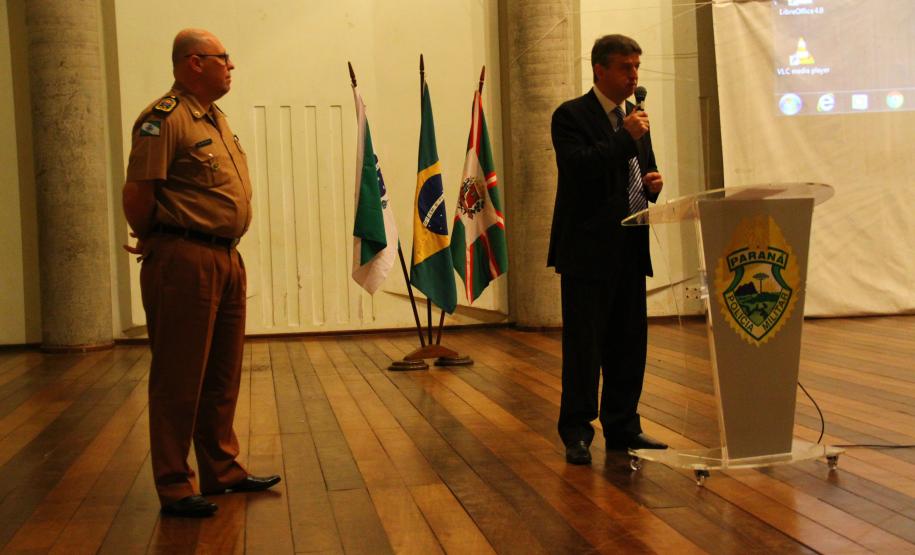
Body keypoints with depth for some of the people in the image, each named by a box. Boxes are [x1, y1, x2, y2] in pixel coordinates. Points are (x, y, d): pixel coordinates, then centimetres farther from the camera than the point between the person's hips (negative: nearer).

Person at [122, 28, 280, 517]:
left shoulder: (217, 118, 17)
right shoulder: (164, 118, -13)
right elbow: (138, 192, -17)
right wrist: (150, 241, -2)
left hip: (226, 257, 9)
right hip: (184, 260, -9)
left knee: (222, 375, 15)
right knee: (179, 377, -1)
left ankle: (222, 470, 27)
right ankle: (174, 487, 9)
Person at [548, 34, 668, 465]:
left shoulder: (634, 118, 16)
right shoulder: (571, 116, -6)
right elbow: (578, 167, -21)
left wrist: (654, 183, 2)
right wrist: (625, 136, -20)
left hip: (630, 250, 7)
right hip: (587, 250, -7)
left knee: (630, 344, 10)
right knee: (583, 346, -2)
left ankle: (622, 428, 21)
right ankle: (576, 434, 7)